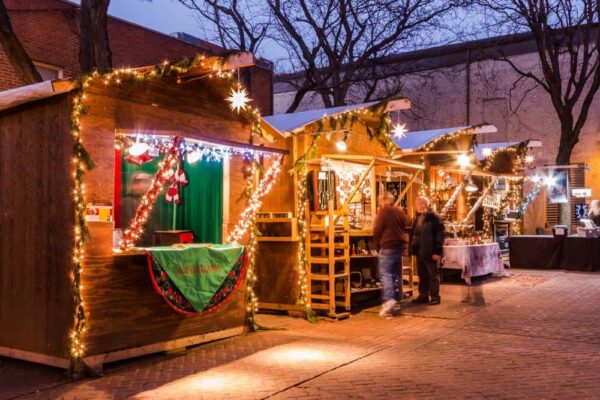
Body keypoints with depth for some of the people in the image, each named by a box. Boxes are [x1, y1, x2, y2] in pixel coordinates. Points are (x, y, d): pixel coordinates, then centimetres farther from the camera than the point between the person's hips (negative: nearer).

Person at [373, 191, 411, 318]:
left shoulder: (384, 211, -7)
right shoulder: (401, 212, 13)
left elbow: (377, 231, -7)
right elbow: (406, 228, 16)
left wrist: (377, 242, 10)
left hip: (387, 247, -7)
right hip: (400, 247, 7)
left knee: (385, 274, -10)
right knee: (395, 274, 12)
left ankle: (389, 300, -27)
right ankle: (395, 301, 14)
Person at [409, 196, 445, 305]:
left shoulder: (434, 217, -11)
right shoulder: (417, 217, 14)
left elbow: (439, 234, -15)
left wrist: (437, 251, -19)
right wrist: (413, 248, 12)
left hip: (430, 252, -8)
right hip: (419, 251, 8)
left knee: (433, 275, 2)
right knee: (422, 275, 13)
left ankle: (435, 297, 9)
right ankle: (423, 296, 21)